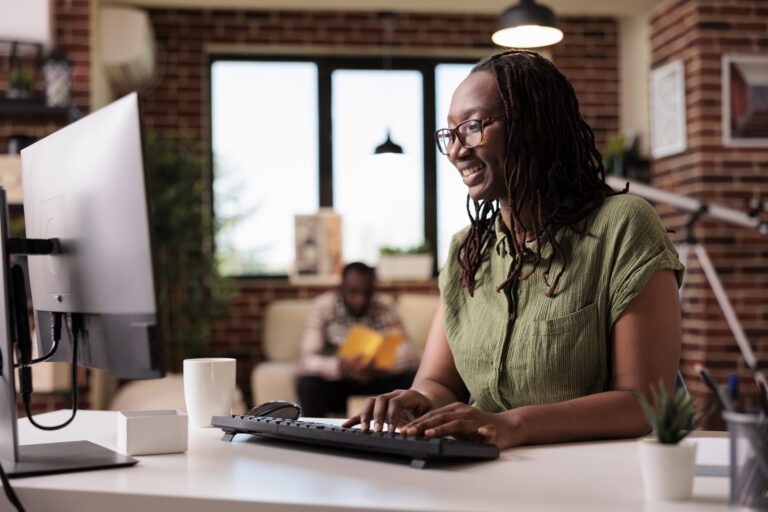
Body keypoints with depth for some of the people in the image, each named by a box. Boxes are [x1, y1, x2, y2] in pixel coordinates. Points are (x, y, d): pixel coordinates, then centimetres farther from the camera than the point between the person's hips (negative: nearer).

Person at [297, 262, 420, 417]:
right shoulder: (323, 307, -13)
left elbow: (410, 355, -16)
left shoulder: (384, 309, -7)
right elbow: (306, 360, -22)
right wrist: (343, 366, -41)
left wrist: (378, 366, -35)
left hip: (374, 380, 2)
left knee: (413, 378, -22)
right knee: (308, 384, -33)